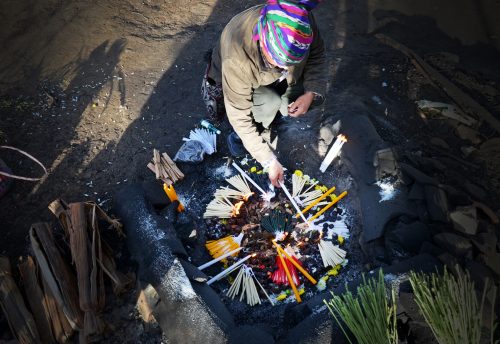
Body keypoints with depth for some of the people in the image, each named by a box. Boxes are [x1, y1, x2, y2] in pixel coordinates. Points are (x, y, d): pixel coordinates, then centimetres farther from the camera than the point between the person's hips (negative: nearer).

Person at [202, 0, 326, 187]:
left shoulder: (302, 22, -30)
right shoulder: (237, 58, -42)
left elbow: (316, 54, -11)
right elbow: (239, 116, -36)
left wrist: (311, 92, -29)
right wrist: (269, 161, -33)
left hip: (275, 81, 5)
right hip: (230, 80, -4)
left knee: (314, 92, -12)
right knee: (270, 102, -34)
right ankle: (241, 136, -7)